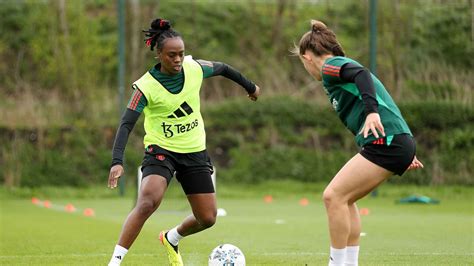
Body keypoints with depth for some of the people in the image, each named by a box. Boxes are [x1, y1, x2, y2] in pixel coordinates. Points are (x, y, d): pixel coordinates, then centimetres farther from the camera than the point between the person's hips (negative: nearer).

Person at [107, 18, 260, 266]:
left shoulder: (194, 68, -8)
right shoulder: (146, 86, -19)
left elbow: (222, 69, 13)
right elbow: (126, 124, -24)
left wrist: (250, 86, 28)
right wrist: (117, 161, -38)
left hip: (194, 151, 5)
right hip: (161, 150, -5)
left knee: (207, 218, 5)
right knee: (147, 202, -31)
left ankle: (171, 239, 37)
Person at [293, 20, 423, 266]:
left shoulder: (330, 66, -1)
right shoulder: (343, 66, 27)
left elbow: (361, 74, -23)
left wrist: (371, 112, -36)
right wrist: (405, 154, 31)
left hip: (385, 142, -10)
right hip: (400, 143, 10)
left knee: (334, 196, -10)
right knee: (344, 199, 15)